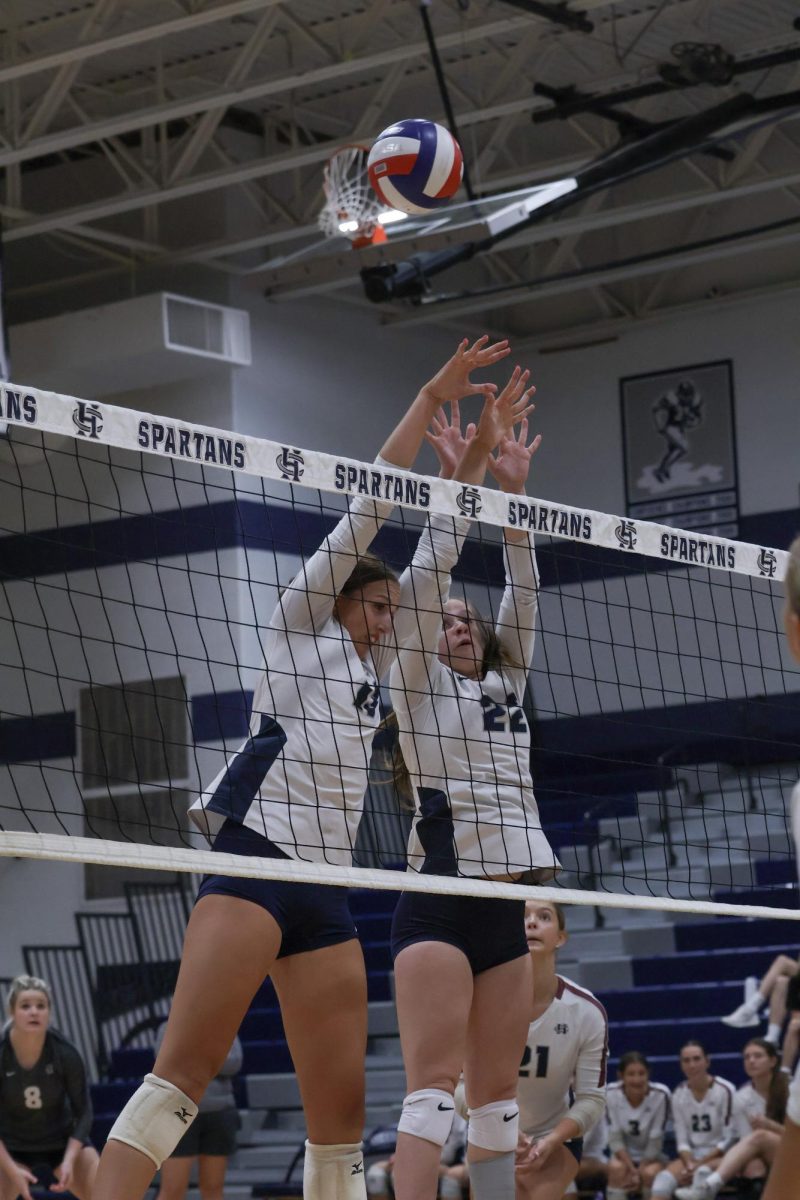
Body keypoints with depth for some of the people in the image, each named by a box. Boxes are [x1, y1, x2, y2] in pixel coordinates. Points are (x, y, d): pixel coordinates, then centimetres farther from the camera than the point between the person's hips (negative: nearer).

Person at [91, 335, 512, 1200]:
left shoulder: (372, 669, 26)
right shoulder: (297, 629, 9)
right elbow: (367, 509, 7)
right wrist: (429, 401, 8)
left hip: (327, 888, 8)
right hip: (256, 859, -8)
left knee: (341, 1109, 1)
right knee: (183, 1072, -19)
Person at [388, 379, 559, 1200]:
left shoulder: (504, 687, 20)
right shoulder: (416, 686, 5)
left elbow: (521, 595, 14)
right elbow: (429, 575, -3)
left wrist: (511, 486, 8)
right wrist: (464, 470, -5)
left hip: (508, 904, 6)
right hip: (439, 895, -6)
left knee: (498, 1093, 4)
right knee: (434, 1085, -16)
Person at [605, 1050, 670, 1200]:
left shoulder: (660, 1095, -22)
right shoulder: (612, 1094, -17)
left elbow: (655, 1142, -15)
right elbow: (615, 1139, -12)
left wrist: (639, 1172, -17)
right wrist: (633, 1170, -21)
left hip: (652, 1156, -1)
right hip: (624, 1154, 1)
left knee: (650, 1173, -33)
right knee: (616, 1168, -31)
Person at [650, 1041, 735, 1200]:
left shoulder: (724, 1090, -9)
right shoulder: (679, 1095, 5)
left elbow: (728, 1140, -9)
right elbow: (682, 1141, 5)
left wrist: (700, 1164, -16)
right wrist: (690, 1164, -15)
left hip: (721, 1156, -4)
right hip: (692, 1156, 4)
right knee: (663, 1179, -27)